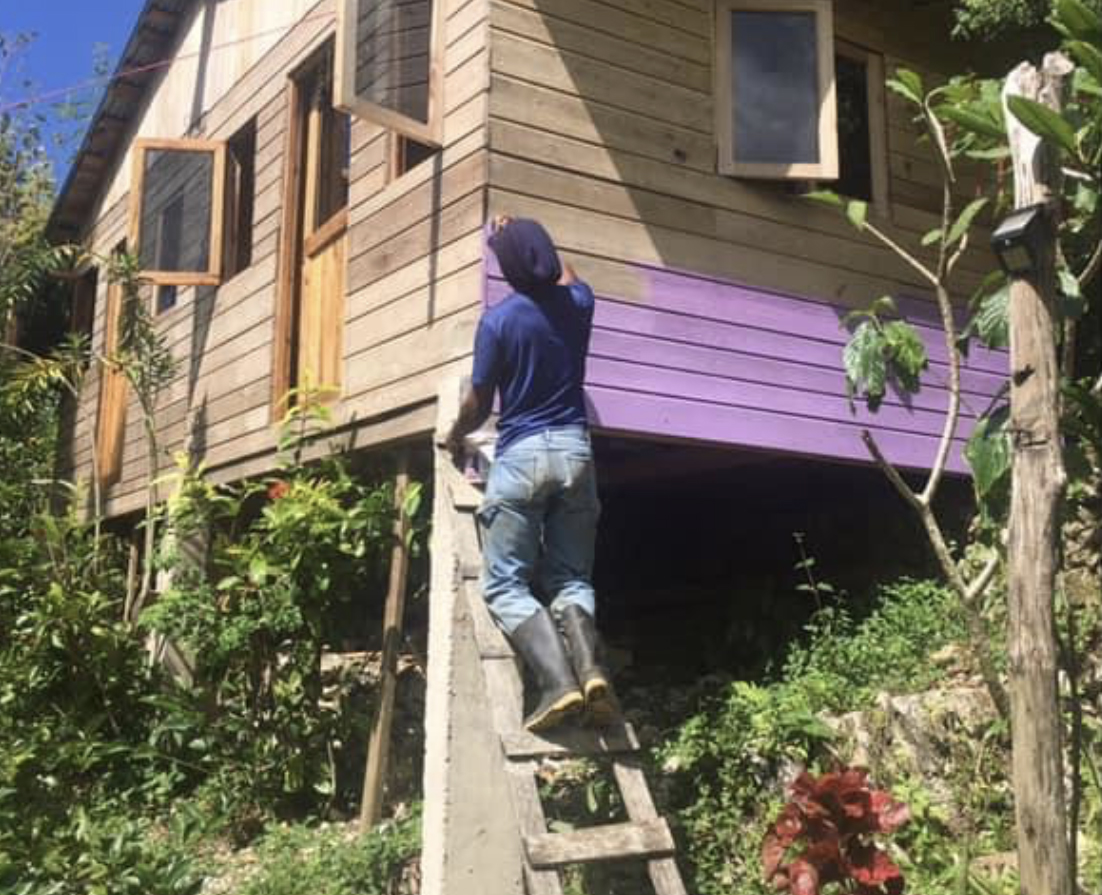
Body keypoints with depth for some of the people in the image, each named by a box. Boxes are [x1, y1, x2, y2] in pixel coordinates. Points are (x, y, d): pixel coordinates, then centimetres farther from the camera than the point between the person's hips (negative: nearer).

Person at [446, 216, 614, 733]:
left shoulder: (498, 321, -7)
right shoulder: (577, 304, 7)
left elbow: (478, 405, -1)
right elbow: (566, 275, 34)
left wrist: (455, 436, 20)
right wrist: (524, 239, 46)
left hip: (521, 455, -4)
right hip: (575, 451, 5)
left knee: (505, 584, -1)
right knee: (571, 579, 9)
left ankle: (558, 680, -20)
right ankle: (591, 667, -17)